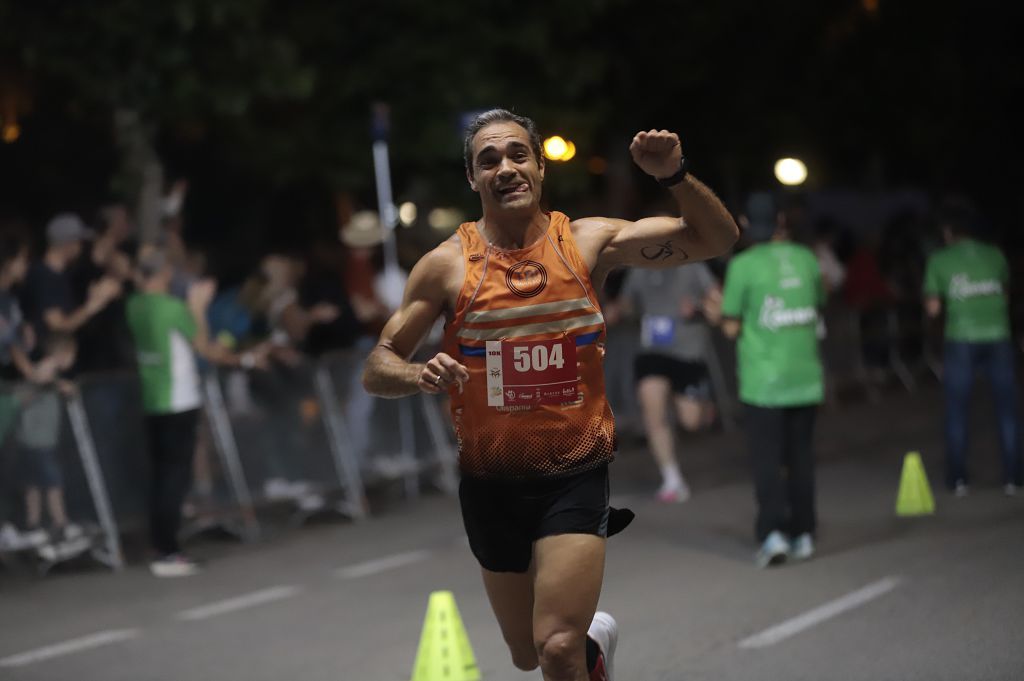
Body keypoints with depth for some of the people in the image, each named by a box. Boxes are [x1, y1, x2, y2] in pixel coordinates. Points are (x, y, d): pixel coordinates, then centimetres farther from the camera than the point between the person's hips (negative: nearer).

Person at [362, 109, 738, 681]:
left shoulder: (589, 242, -4)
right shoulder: (447, 265, -6)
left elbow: (718, 239, -3)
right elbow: (377, 370, -3)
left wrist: (675, 176, -20)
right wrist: (420, 376, -25)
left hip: (576, 476, -2)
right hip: (491, 482, 2)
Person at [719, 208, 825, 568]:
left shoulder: (743, 265, -11)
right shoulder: (806, 259, 2)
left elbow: (731, 326, -9)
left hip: (763, 379, -4)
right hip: (805, 376, 4)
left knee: (767, 458, 0)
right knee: (800, 455, 13)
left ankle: (773, 532, -11)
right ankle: (802, 534, 17)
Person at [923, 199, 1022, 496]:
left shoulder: (939, 261, 1)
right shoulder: (994, 255, 8)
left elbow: (933, 309, 0)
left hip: (961, 341, -1)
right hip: (998, 338, 2)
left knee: (957, 412, 8)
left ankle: (958, 479, 7)